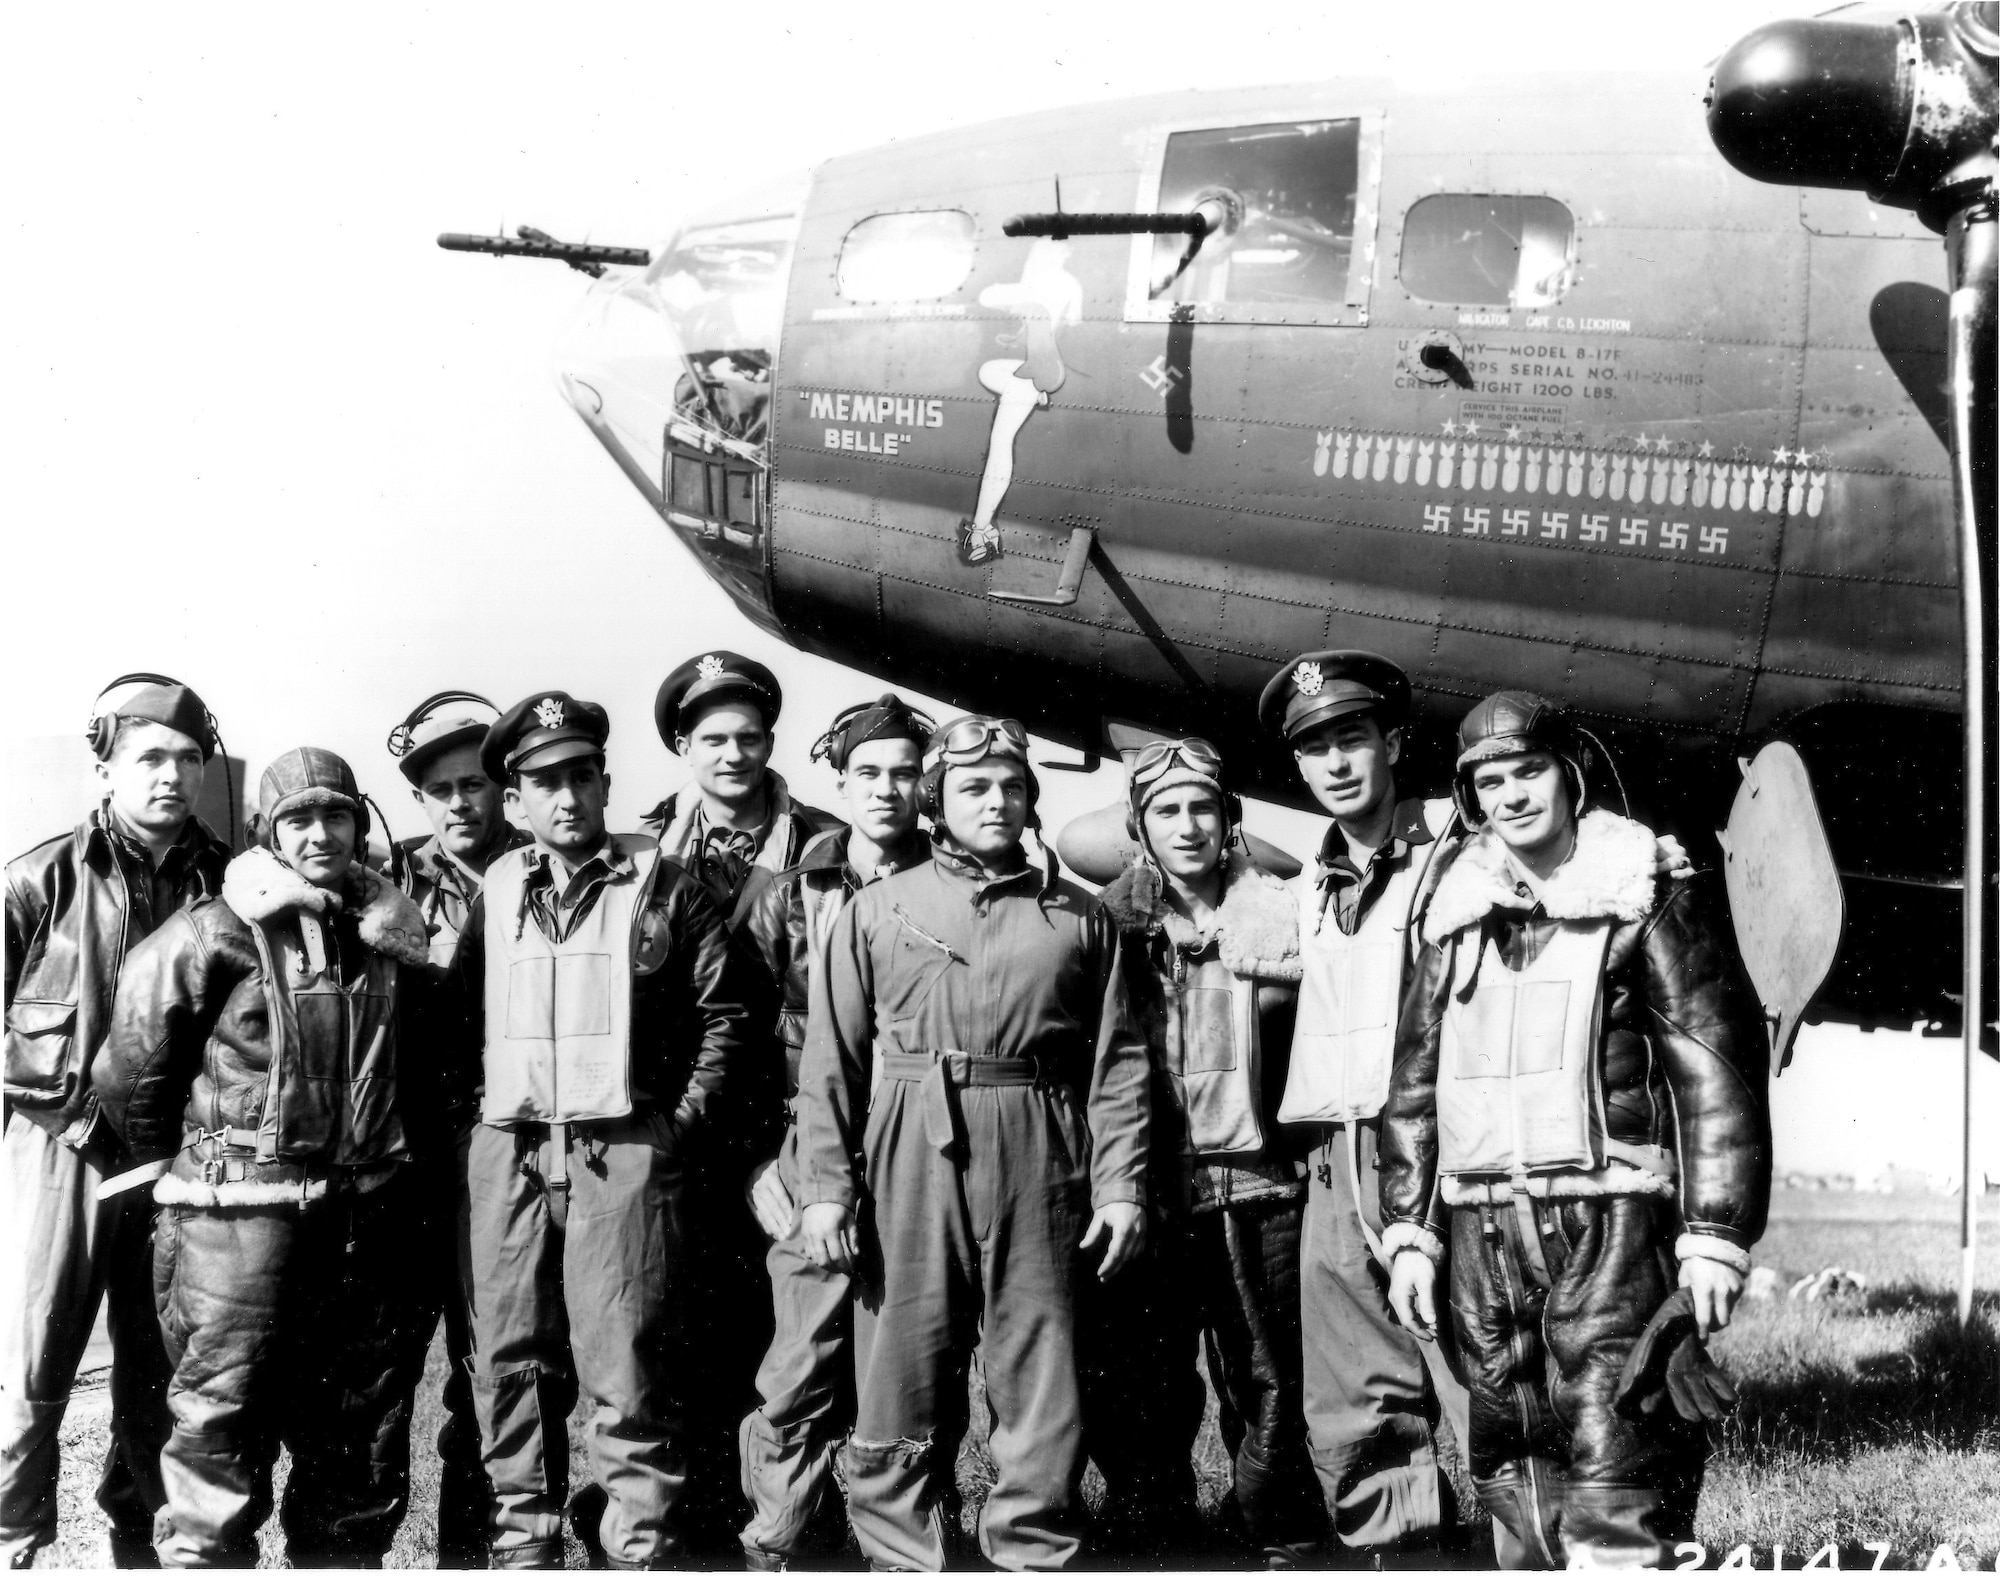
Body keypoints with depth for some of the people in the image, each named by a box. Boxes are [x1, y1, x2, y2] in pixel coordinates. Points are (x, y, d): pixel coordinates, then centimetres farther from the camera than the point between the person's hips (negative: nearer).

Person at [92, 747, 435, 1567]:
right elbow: (129, 1074, -2)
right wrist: (190, 1163, 8)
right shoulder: (212, 936, -6)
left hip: (368, 1224, 5)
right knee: (218, 1443, -4)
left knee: (360, 1463, 13)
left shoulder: (390, 934, 10)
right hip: (242, 1221, -5)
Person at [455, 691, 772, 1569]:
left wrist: (688, 1117, -2)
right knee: (511, 1362, 7)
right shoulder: (496, 891, 12)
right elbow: (460, 1008, 20)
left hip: (626, 1149, -4)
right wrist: (475, 1099, 9)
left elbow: (731, 1006, 2)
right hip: (509, 1150, 4)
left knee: (627, 1364, -6)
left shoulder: (658, 883, 2)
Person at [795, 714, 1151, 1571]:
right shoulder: (877, 909, 9)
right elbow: (832, 1061, 5)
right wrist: (824, 1184, -3)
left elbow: (1116, 1061, 6)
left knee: (1043, 1393, 2)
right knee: (903, 1382, 2)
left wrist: (1122, 1183, -2)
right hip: (910, 1157, 0)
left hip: (1038, 1166, 1)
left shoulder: (1080, 916, 11)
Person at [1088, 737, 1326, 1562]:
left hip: (1258, 1190, 0)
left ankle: (1286, 1542, 16)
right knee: (1133, 1397, 5)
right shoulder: (1113, 919, 4)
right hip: (1148, 1191, 1)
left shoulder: (1278, 914, 3)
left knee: (1268, 1387, 5)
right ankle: (1151, 1541, 18)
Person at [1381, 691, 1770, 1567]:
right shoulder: (1456, 919, 14)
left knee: (1616, 1478, -11)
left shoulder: (1645, 900, -1)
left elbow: (1716, 1062, -5)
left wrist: (1714, 1232, -11)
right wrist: (1409, 1231, 10)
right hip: (1482, 1231, 5)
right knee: (1511, 1470, 9)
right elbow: (1415, 1080, 17)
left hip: (1608, 1222, -5)